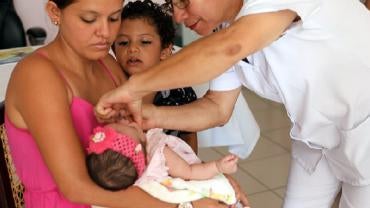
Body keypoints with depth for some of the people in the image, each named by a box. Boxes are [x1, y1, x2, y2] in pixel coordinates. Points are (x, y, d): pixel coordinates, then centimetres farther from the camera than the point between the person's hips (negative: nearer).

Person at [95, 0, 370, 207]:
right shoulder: (227, 34, -4)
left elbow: (229, 48, -45)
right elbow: (217, 108, -1)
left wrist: (135, 87, -39)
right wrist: (155, 117, -17)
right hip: (316, 137, 7)